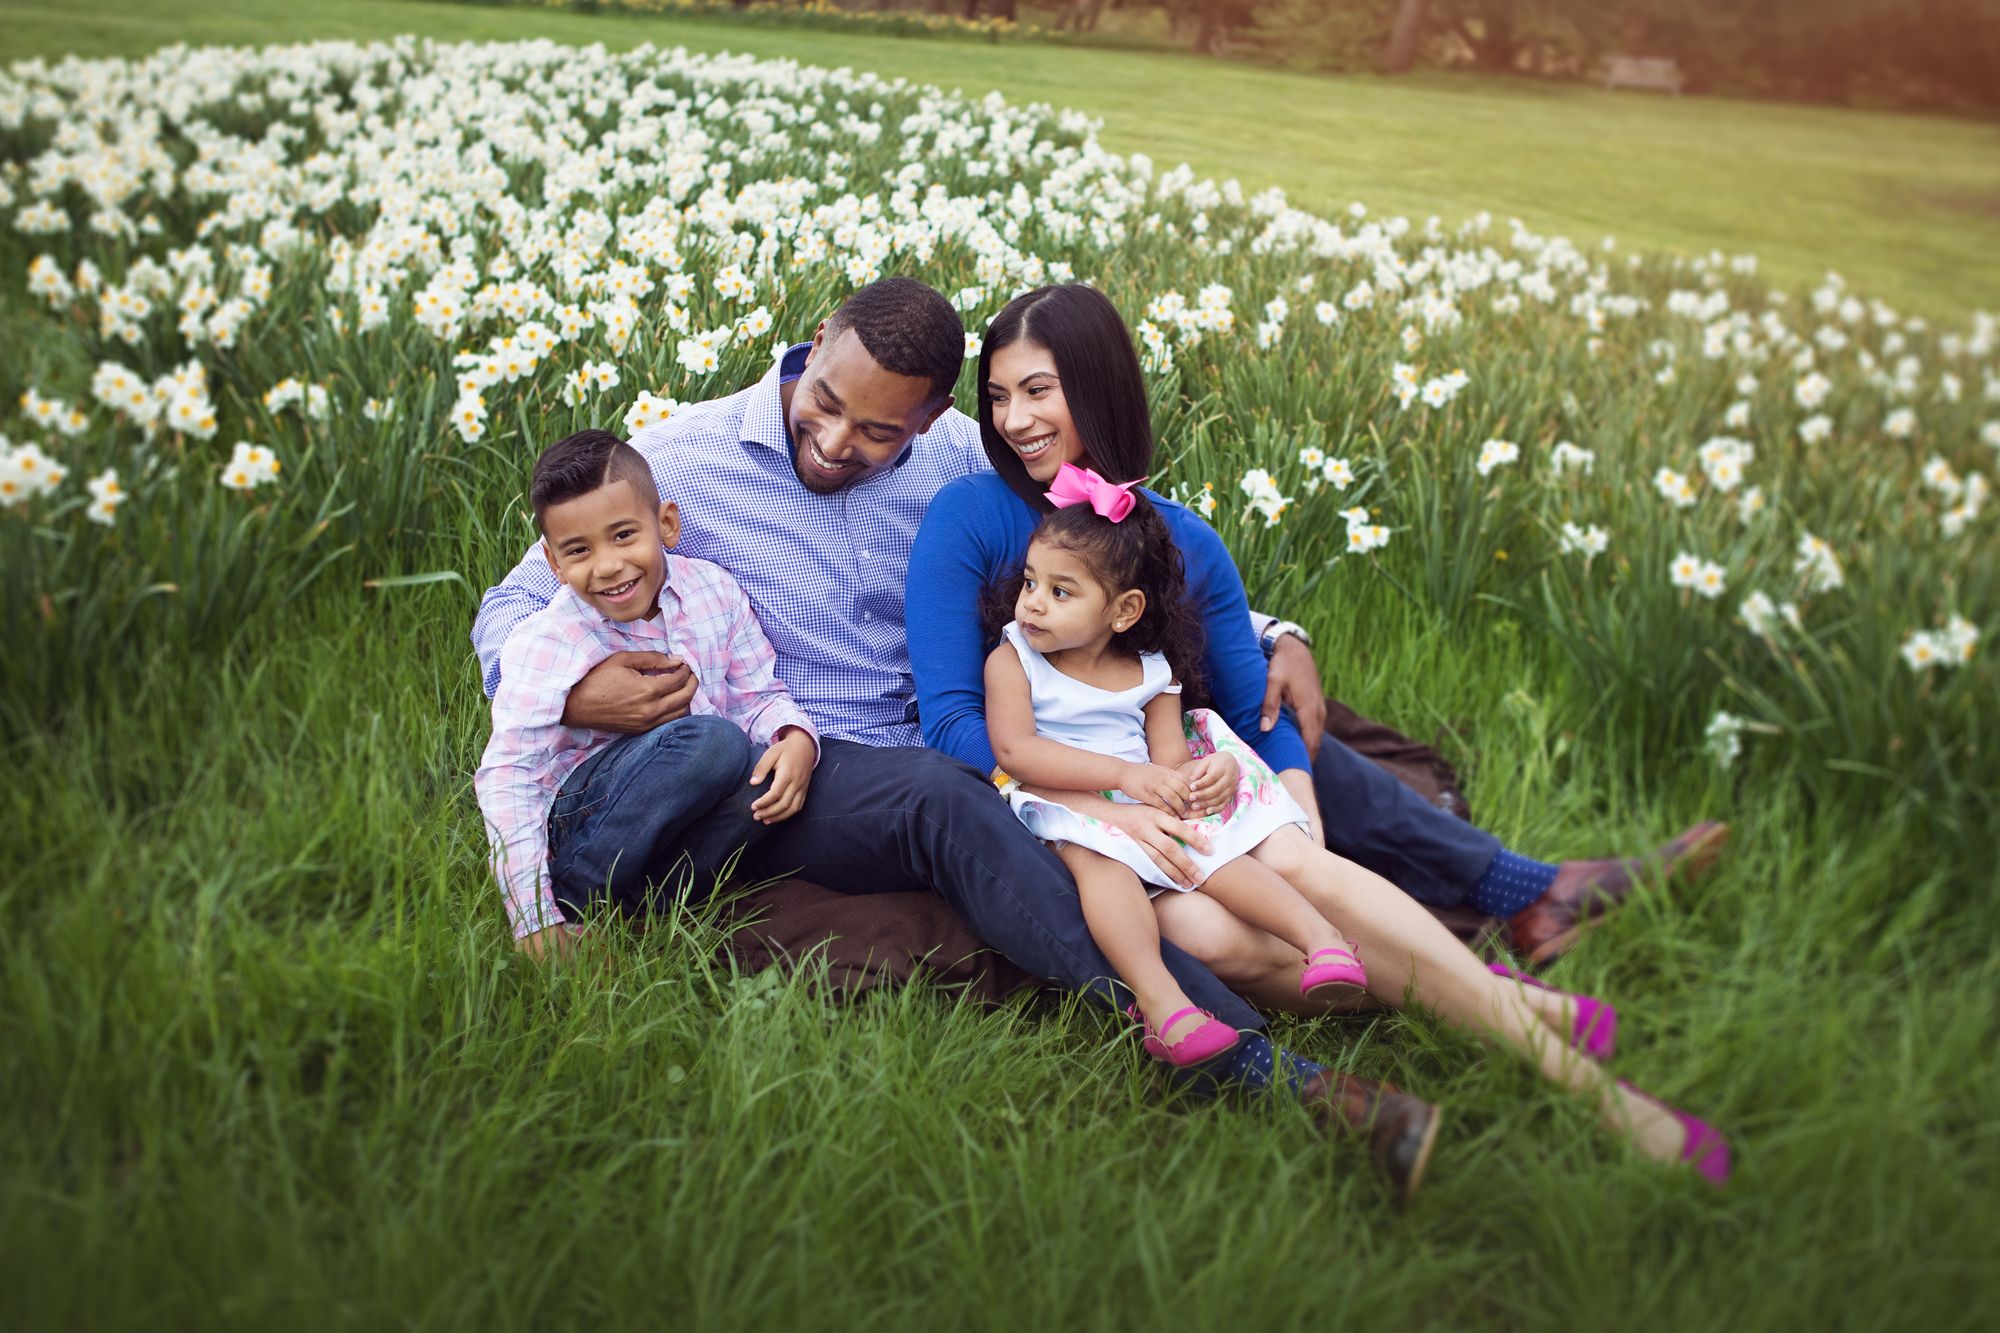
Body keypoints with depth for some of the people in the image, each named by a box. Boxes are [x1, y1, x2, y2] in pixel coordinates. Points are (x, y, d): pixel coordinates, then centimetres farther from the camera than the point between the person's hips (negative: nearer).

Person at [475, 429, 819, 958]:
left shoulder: (711, 591, -1)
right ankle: (580, 900, -19)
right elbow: (508, 779, -18)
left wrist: (798, 739, -17)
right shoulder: (546, 645, -15)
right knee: (711, 742, -31)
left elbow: (758, 696, 8)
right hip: (578, 823, -5)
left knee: (778, 770, -24)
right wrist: (535, 919, -25)